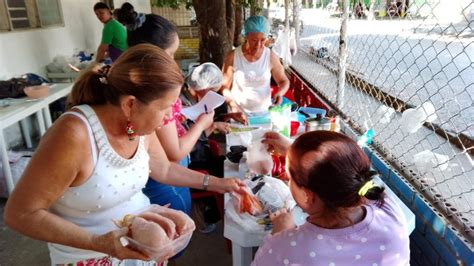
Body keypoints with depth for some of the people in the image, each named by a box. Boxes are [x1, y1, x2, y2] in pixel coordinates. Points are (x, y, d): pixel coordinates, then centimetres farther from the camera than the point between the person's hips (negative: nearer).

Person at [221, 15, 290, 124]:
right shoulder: (232, 57, -9)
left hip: (264, 112, 1)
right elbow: (224, 87, -5)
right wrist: (234, 107, -22)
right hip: (240, 114, -1)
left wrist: (280, 93, -14)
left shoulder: (271, 57, -5)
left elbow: (284, 81, 7)